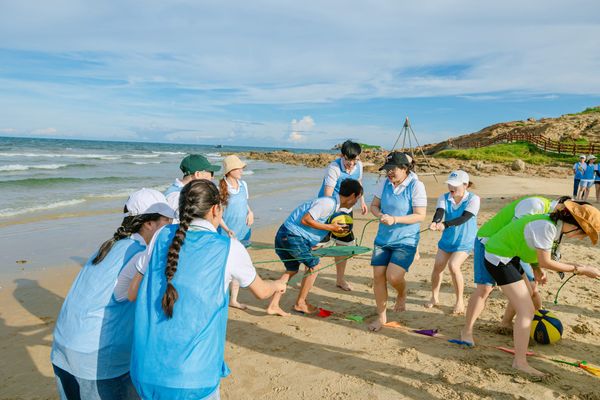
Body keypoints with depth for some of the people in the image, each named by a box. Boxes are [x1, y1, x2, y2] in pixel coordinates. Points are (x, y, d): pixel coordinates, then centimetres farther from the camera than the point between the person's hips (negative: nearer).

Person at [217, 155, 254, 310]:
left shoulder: (243, 185, 4)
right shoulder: (221, 188, -14)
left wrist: (250, 212, -1)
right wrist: (227, 229, -22)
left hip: (242, 232, 5)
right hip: (226, 234, -5)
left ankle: (233, 299, 24)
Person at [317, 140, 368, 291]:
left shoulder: (359, 165, -4)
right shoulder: (334, 168, -24)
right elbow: (327, 195, -28)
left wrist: (362, 201, 24)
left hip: (345, 210, 6)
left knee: (344, 244, 10)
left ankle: (340, 279, 26)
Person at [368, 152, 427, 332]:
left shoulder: (416, 186, -13)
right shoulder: (385, 183, 2)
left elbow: (420, 215, -16)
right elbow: (374, 205, 10)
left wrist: (394, 219, -24)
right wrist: (380, 215, -13)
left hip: (405, 241, -5)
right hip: (383, 239, 5)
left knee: (393, 276, -18)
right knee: (378, 276, 3)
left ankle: (402, 295, 20)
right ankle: (381, 316, 21)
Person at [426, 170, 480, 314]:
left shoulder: (473, 199, -17)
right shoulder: (444, 198, -7)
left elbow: (464, 218, -31)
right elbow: (439, 212, -25)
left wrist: (445, 224, -47)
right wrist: (435, 222, -49)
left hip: (465, 240, -4)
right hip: (447, 238, 4)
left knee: (453, 265, -20)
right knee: (438, 266, 1)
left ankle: (460, 301, 1)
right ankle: (434, 297, 24)